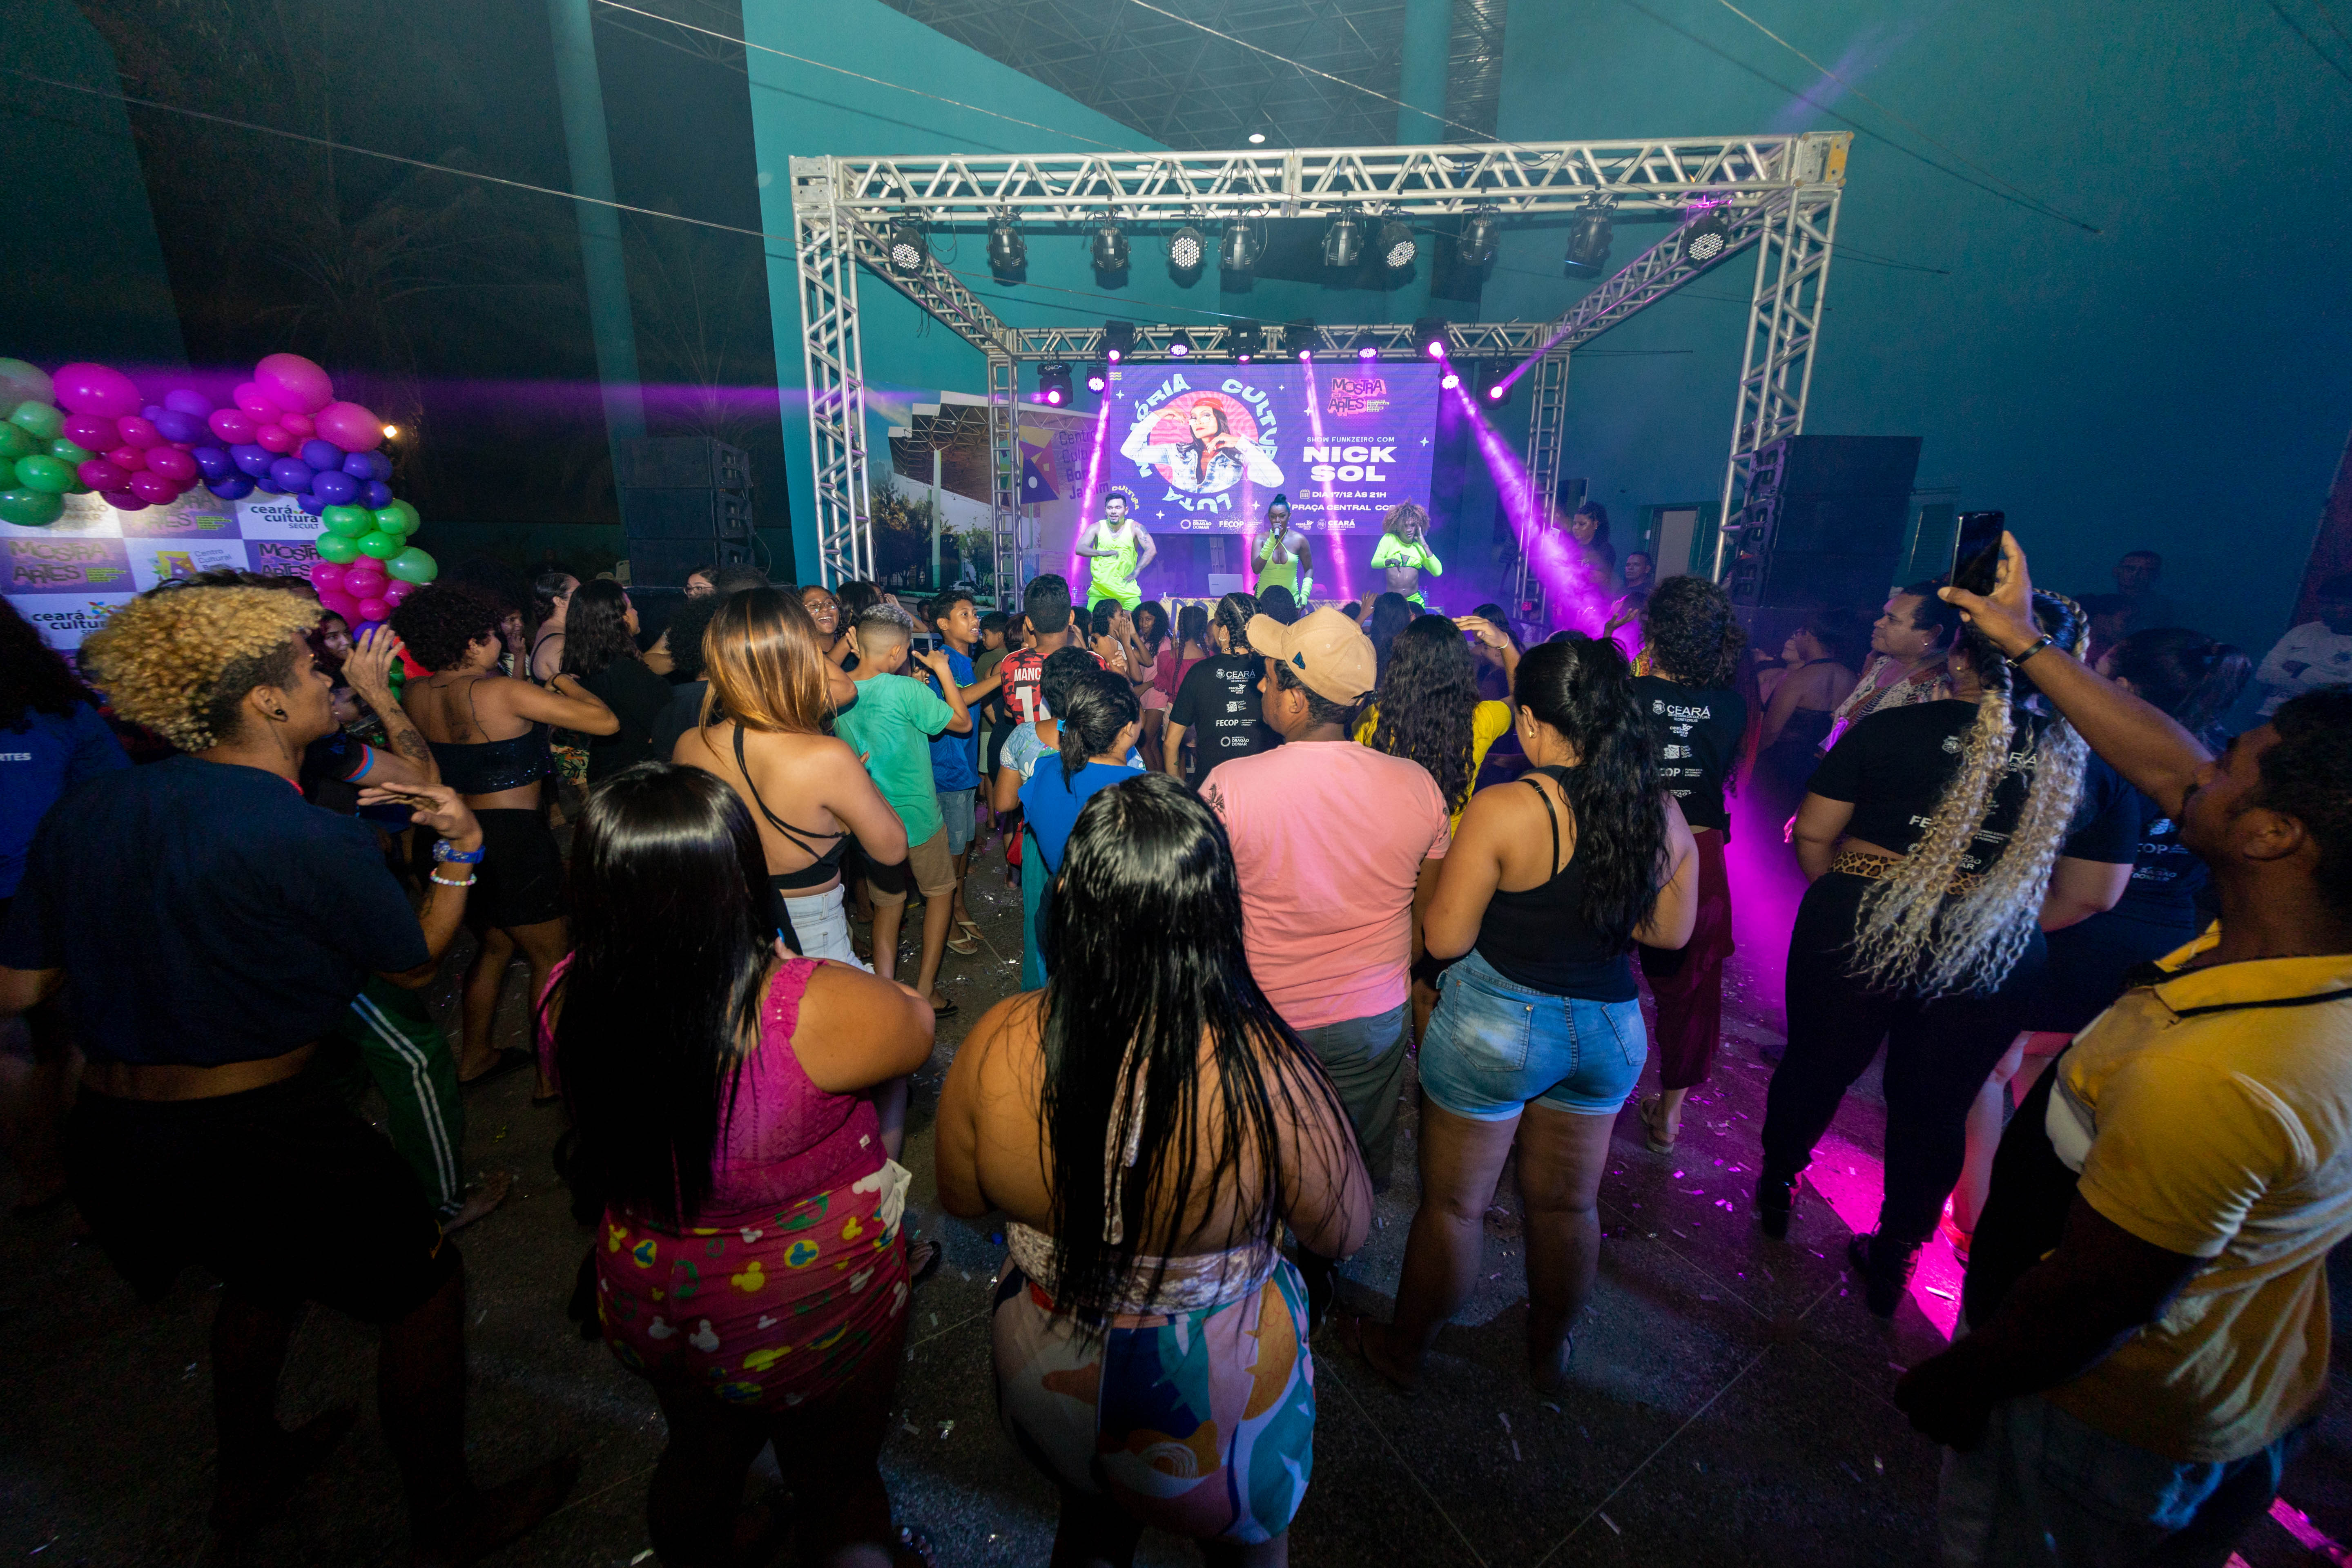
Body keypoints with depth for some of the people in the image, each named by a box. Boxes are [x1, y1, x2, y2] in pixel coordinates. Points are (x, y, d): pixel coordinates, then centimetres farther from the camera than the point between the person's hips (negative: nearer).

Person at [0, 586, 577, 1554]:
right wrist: (461, 851, -1)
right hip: (253, 1137, -8)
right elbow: (416, 964, -7)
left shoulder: (85, 811, 0)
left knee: (267, 1266, 35)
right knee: (425, 1283, 13)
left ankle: (247, 1473, 55)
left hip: (106, 1138, 8)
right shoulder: (311, 838, -21)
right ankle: (446, 1522, 29)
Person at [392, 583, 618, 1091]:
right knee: (551, 958, 8)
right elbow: (605, 721, -22)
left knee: (494, 947, 26)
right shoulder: (503, 691, -21)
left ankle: (475, 1055, 39)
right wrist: (565, 683, -2)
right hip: (515, 838, -7)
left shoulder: (413, 694, 0)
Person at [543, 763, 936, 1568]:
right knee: (835, 1479, 27)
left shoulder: (567, 998, -21)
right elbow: (917, 1026, -14)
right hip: (814, 1312, -4)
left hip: (655, 1310, 5)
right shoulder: (815, 1009, -37)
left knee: (700, 1455, 36)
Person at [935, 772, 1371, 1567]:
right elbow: (1344, 1232, -15)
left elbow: (962, 1199, -6)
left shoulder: (998, 1045, -26)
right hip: (1217, 1393, -2)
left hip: (1048, 1378, 2)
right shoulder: (1268, 1070, -34)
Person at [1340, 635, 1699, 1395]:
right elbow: (1671, 932, 6)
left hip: (1495, 1025, -5)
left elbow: (1445, 938, -17)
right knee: (1569, 1204, 24)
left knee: (1453, 1203, 14)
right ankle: (1551, 1350, 47)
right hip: (1609, 1028, 5)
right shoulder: (1663, 813, -6)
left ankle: (1404, 1348, 36)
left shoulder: (1503, 810, -22)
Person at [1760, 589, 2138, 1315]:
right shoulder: (2090, 763, -3)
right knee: (1934, 1109, 17)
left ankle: (1776, 1187, 39)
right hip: (1991, 969, 3)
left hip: (1856, 933, -2)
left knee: (1816, 1068, 18)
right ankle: (1893, 1258, 33)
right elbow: (2090, 894, 3)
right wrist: (1995, 926, 16)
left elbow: (1811, 836, -9)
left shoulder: (1892, 729, -12)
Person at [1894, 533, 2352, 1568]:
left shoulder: (2210, 1076, -40)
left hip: (2114, 1423, -7)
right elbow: (2163, 763, -3)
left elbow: (2090, 1305, -29)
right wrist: (2027, 645, 5)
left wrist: (1949, 1386, -13)